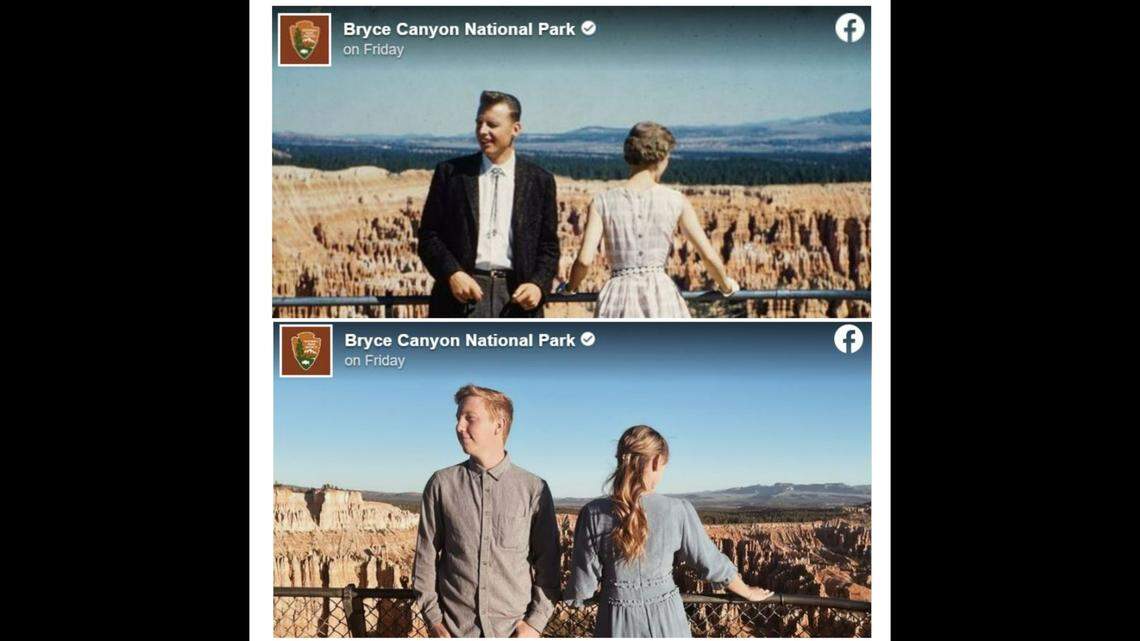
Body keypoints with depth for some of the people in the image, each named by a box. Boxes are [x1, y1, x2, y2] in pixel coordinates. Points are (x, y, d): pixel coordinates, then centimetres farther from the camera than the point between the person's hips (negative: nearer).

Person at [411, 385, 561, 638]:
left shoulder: (533, 489, 0)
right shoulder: (441, 484, 2)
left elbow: (547, 562, 3)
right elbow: (425, 557, 5)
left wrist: (535, 623, -4)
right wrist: (433, 619, 0)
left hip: (514, 630, -1)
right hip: (454, 630, 1)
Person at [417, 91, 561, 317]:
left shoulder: (540, 180, 8)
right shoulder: (451, 173, 6)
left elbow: (548, 245, 10)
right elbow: (429, 235, 5)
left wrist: (538, 285, -8)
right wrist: (452, 273, -12)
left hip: (516, 297, 1)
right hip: (462, 296, -1)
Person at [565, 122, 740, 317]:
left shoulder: (602, 202, 0)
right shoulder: (676, 201, 0)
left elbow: (584, 260, -8)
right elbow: (709, 256, 2)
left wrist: (571, 287, 13)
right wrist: (726, 285, 22)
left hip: (618, 299, 1)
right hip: (662, 297, -1)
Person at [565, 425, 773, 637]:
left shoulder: (593, 514, -13)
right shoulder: (678, 511, -11)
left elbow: (583, 584, -6)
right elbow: (712, 563, 2)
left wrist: (573, 596, 18)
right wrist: (748, 592, 20)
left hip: (619, 624, 0)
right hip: (666, 621, 0)